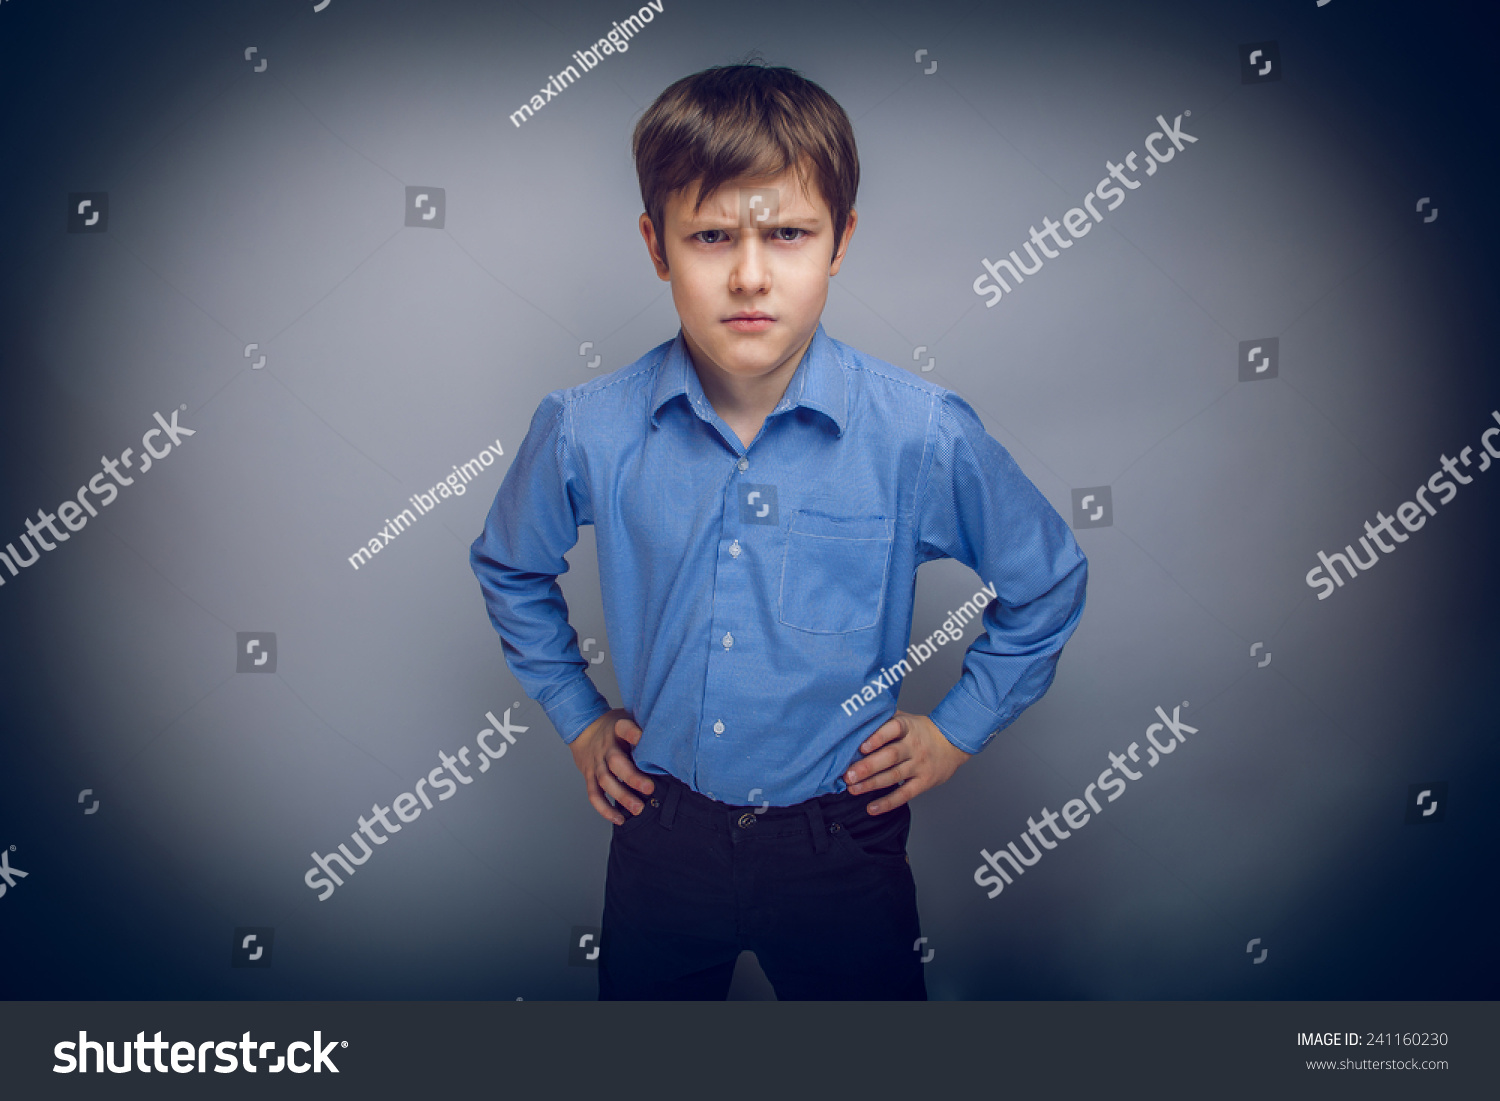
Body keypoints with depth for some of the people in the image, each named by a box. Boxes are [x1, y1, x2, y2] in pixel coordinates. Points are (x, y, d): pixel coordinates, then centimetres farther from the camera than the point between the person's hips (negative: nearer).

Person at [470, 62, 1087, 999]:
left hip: (843, 847, -1)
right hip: (661, 837, 2)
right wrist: (577, 715, 9)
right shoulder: (587, 431, -13)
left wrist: (956, 730, 1)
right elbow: (510, 569, 9)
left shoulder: (924, 435, -18)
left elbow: (1048, 584, 1)